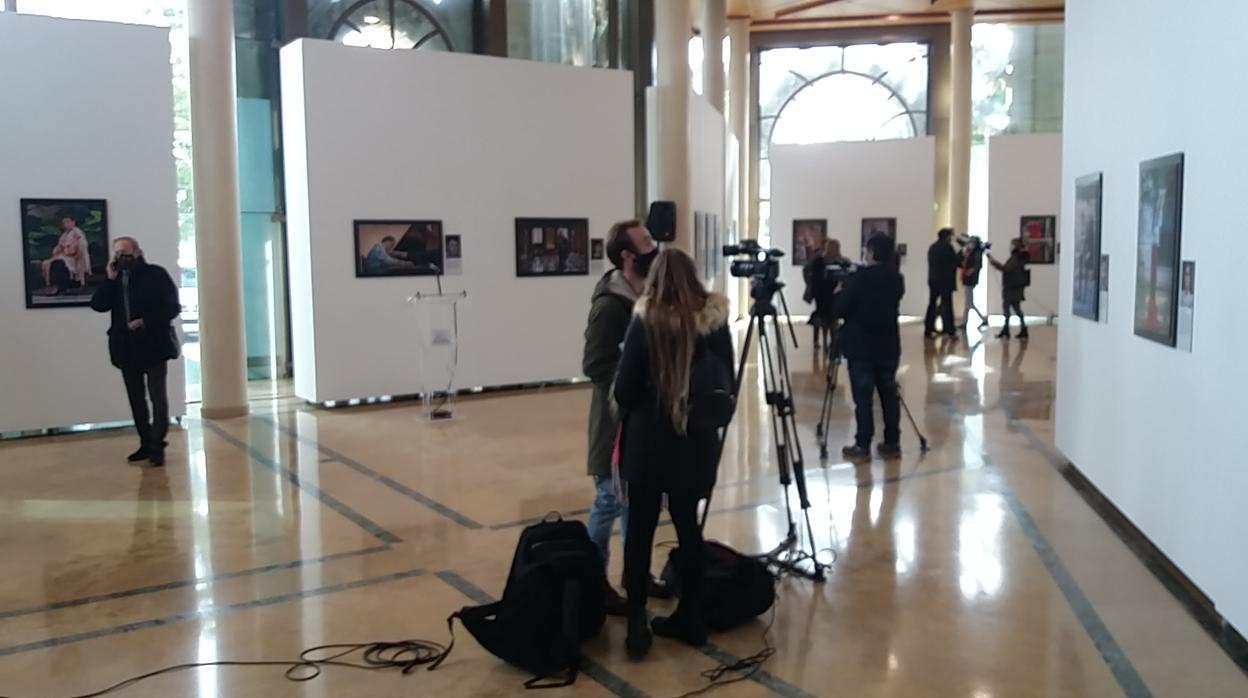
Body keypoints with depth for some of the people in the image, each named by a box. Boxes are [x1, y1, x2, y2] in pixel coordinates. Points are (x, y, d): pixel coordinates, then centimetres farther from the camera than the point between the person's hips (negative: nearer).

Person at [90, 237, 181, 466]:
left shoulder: (156, 274, -5)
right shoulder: (115, 279, 11)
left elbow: (172, 307, -9)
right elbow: (98, 305, 1)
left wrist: (145, 322, -18)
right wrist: (111, 280, -8)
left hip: (153, 345, -6)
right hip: (127, 347, 6)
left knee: (157, 396, -5)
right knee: (136, 398, 10)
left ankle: (157, 446, -3)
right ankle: (146, 443, 18)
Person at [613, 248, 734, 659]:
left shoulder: (645, 322, -10)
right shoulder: (715, 321, -2)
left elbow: (623, 390, -7)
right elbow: (728, 382, 5)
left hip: (648, 440, -3)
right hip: (697, 440, 3)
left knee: (640, 528, 5)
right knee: (688, 525, 13)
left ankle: (637, 624, 6)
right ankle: (690, 618, 21)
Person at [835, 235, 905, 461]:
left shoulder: (859, 278, -13)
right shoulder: (897, 279, 4)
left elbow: (840, 310, -11)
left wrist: (844, 293, 10)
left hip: (861, 347, -5)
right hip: (888, 346, 5)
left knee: (863, 397, -2)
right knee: (889, 394, 11)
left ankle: (863, 446, -1)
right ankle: (892, 443, 15)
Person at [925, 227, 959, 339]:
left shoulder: (932, 247, 12)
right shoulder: (947, 247, -10)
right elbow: (955, 262, -8)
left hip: (932, 279, 7)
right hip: (945, 280, -7)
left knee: (932, 304, 11)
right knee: (946, 304, -3)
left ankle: (928, 329, 10)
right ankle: (949, 329, -3)